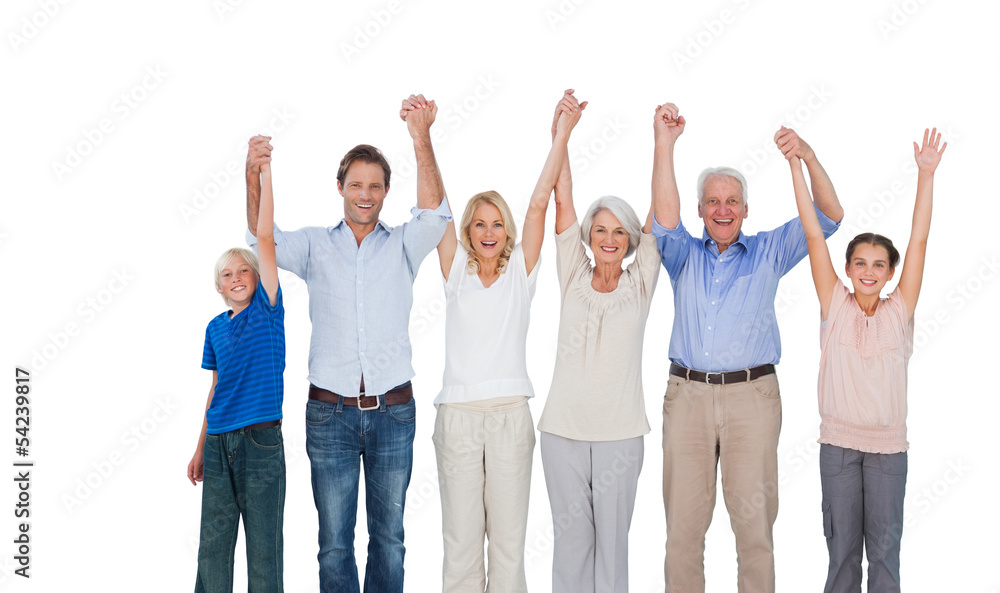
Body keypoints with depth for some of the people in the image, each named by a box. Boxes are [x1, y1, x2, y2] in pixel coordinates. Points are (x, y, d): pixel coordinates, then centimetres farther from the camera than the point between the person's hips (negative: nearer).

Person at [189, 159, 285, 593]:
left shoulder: (268, 310, -2)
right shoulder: (215, 328, 11)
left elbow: (264, 237, -10)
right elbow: (216, 389, 16)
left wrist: (264, 173, -15)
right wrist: (200, 449, 15)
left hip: (261, 441, -4)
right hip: (218, 442, 5)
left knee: (263, 545, 3)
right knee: (213, 541, 10)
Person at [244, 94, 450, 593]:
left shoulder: (402, 246, 5)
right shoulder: (315, 245, 6)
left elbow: (434, 213, -13)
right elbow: (264, 239, -10)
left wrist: (421, 140, -28)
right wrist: (253, 177, -30)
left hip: (392, 411, 0)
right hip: (330, 412, 0)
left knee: (388, 535, 11)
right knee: (334, 540, 7)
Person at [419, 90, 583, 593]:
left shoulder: (521, 273, 8)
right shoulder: (456, 272, 9)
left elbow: (539, 202, 0)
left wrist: (562, 134, -7)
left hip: (510, 414, 0)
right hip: (458, 414, 0)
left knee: (509, 534, 4)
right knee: (461, 536, 3)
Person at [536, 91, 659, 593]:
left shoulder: (639, 284, 4)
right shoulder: (573, 278, 4)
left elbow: (660, 212, -2)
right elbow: (562, 203, 0)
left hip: (620, 432, 0)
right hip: (563, 427, 1)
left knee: (612, 536, 7)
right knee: (570, 533, 8)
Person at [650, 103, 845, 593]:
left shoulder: (769, 252, 13)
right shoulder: (684, 255, 14)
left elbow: (829, 216, 5)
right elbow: (665, 220, -6)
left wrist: (808, 157, -11)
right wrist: (664, 144, -16)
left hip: (752, 394, -1)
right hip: (687, 393, 1)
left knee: (755, 517, -1)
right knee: (683, 519, 3)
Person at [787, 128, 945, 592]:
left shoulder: (899, 311, 0)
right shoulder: (835, 305, -1)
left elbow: (919, 241, -5)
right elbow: (813, 234, -5)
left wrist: (926, 174, -10)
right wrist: (795, 163, -6)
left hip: (888, 445, 1)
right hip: (838, 442, 0)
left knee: (885, 550, 8)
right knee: (842, 548, 10)